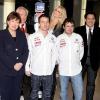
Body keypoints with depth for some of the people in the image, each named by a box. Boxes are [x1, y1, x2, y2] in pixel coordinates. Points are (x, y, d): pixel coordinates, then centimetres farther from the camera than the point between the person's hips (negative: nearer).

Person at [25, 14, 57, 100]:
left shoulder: (53, 38, 0)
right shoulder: (32, 37, -7)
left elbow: (54, 54, 4)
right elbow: (27, 53, -2)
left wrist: (52, 68, 2)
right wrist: (27, 68, -1)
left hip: (48, 72, 2)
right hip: (35, 72, -2)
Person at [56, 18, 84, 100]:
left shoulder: (78, 37, -4)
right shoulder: (59, 38, -7)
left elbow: (81, 52, 7)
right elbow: (55, 53, 3)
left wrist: (76, 62, 11)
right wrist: (60, 63, 9)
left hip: (76, 70, 1)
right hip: (63, 70, 0)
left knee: (79, 93, 5)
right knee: (63, 91, 16)